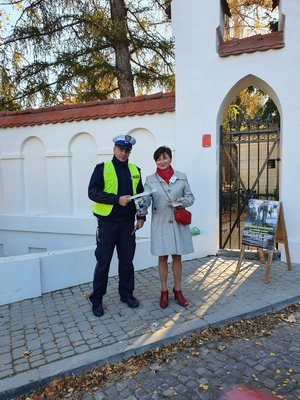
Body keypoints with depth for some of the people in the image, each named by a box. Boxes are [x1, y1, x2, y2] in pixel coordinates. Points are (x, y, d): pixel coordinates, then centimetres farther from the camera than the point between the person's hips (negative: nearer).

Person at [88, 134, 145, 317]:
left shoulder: (135, 170, 10)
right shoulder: (102, 168, -3)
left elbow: (141, 195, 15)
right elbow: (93, 192, -13)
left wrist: (141, 216, 7)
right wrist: (117, 199, -22)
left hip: (128, 223, 4)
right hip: (107, 222, -3)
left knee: (127, 261, 13)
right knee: (103, 262, 4)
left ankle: (127, 294, 30)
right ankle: (97, 300, 19)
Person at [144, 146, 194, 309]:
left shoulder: (182, 177, 3)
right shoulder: (150, 179, 0)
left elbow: (190, 197, 6)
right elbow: (146, 199, -8)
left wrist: (182, 201, -15)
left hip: (178, 222, 1)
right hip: (160, 223, -1)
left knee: (177, 257, 10)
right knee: (162, 258, 8)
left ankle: (178, 290, 26)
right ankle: (164, 292, 24)